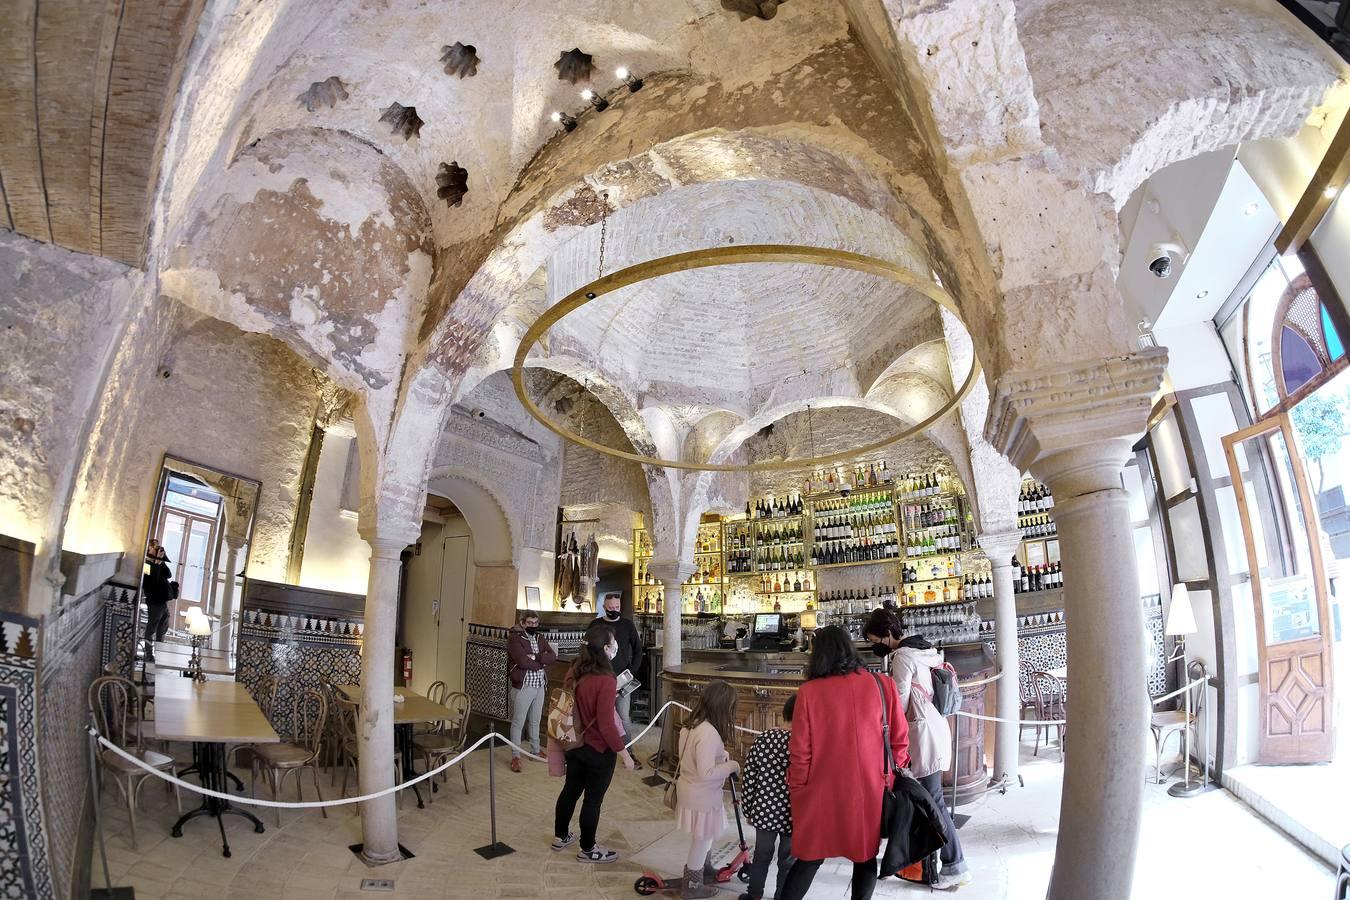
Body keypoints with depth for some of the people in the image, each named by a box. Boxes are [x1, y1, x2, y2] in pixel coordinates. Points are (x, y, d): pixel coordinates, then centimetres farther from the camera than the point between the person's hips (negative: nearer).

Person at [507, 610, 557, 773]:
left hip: (540, 686, 6)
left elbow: (553, 656, -4)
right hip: (522, 686, -6)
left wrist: (535, 658, -19)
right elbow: (523, 661, -22)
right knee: (518, 722, 1)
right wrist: (541, 662, -10)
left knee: (535, 721, 17)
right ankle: (515, 756, 9)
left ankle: (535, 751, 30)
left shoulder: (540, 638, 10)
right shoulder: (514, 638, -10)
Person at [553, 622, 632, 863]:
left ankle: (560, 836, 40)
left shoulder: (574, 671, -3)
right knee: (593, 798, 10)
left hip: (575, 744, 7)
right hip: (599, 749, -7)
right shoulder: (605, 680, -27)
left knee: (571, 790, 23)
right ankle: (588, 849, 25)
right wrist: (622, 750, -16)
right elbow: (605, 724, -26)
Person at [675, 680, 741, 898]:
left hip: (692, 790, 9)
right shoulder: (709, 733, -32)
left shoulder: (693, 725, -2)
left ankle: (705, 870, 47)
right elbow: (706, 772, -31)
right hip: (701, 796, -9)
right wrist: (731, 765, -17)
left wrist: (722, 756, 4)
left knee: (705, 836, 28)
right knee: (701, 840, 12)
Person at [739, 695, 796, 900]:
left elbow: (749, 777, -1)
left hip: (764, 810, 4)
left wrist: (748, 809, 11)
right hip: (793, 815, -3)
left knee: (761, 855, 22)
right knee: (788, 861, 16)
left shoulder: (763, 738, -6)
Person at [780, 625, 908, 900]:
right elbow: (899, 739, 0)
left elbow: (800, 751, -7)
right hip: (870, 791, 1)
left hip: (824, 793, -1)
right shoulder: (883, 685, -8)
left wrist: (797, 791, 7)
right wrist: (892, 776, 16)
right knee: (866, 856, 19)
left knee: (810, 858, 15)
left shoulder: (809, 691, -12)